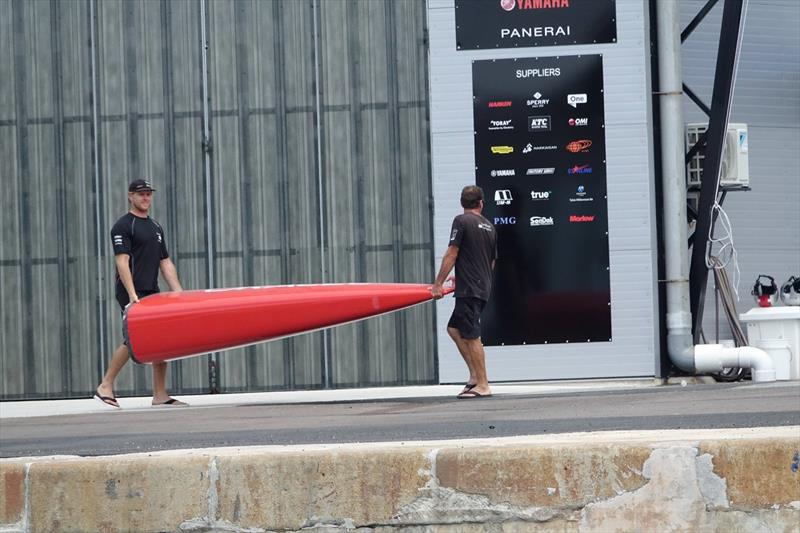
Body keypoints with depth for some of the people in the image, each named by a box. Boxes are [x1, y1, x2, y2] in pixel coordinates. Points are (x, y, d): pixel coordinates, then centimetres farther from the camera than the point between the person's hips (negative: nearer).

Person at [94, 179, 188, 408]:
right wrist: (132, 295, -22)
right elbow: (122, 262, -13)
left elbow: (166, 263, 19)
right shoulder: (123, 226, -4)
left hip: (152, 292, 8)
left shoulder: (156, 227, 20)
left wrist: (179, 293, 9)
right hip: (131, 293, -7)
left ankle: (160, 395, 4)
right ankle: (105, 386, -5)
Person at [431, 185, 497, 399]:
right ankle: (475, 375, 11)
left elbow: (451, 255, -11)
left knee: (471, 335, -5)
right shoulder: (489, 226, 15)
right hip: (484, 288, 8)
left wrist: (438, 284, -7)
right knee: (454, 328, 15)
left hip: (469, 289, -8)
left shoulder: (461, 221, -6)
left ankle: (482, 385, -4)